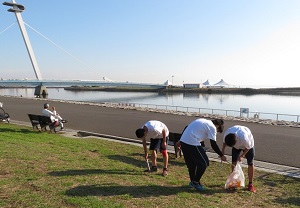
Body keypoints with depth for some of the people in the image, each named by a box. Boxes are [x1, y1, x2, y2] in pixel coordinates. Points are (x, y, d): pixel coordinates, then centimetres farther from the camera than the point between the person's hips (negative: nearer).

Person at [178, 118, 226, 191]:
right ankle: (195, 182, 12)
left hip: (183, 141, 9)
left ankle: (192, 182, 31)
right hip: (192, 144, -9)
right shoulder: (212, 127, 0)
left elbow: (187, 128, 22)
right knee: (204, 162, 6)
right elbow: (213, 145, -4)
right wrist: (222, 155, 9)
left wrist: (180, 142, 24)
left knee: (191, 163, 22)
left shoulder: (203, 121, 24)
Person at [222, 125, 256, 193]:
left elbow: (248, 147, -23)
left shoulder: (244, 138, -46)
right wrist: (223, 149, -5)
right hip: (236, 145, 4)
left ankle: (250, 184, 8)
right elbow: (224, 141, -8)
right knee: (234, 162, 0)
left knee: (250, 163, -4)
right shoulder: (226, 134, -35)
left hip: (248, 145, -3)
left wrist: (242, 156, -22)